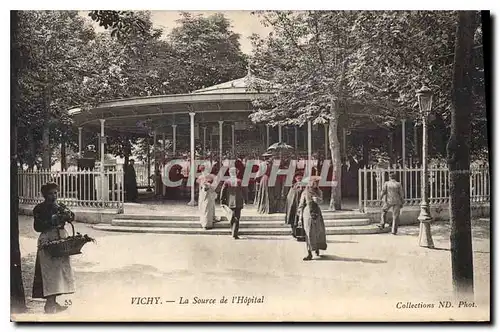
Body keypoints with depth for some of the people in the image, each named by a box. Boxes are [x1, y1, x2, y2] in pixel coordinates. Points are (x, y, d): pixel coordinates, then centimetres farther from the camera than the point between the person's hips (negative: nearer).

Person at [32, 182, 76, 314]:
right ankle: (49, 304, -6)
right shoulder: (39, 209, 0)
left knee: (61, 271, 7)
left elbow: (71, 217, 0)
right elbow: (37, 227, -8)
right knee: (50, 272, -9)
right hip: (47, 241, -6)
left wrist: (68, 215, -21)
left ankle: (53, 302, 15)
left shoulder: (61, 207, 13)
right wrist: (52, 221, -17)